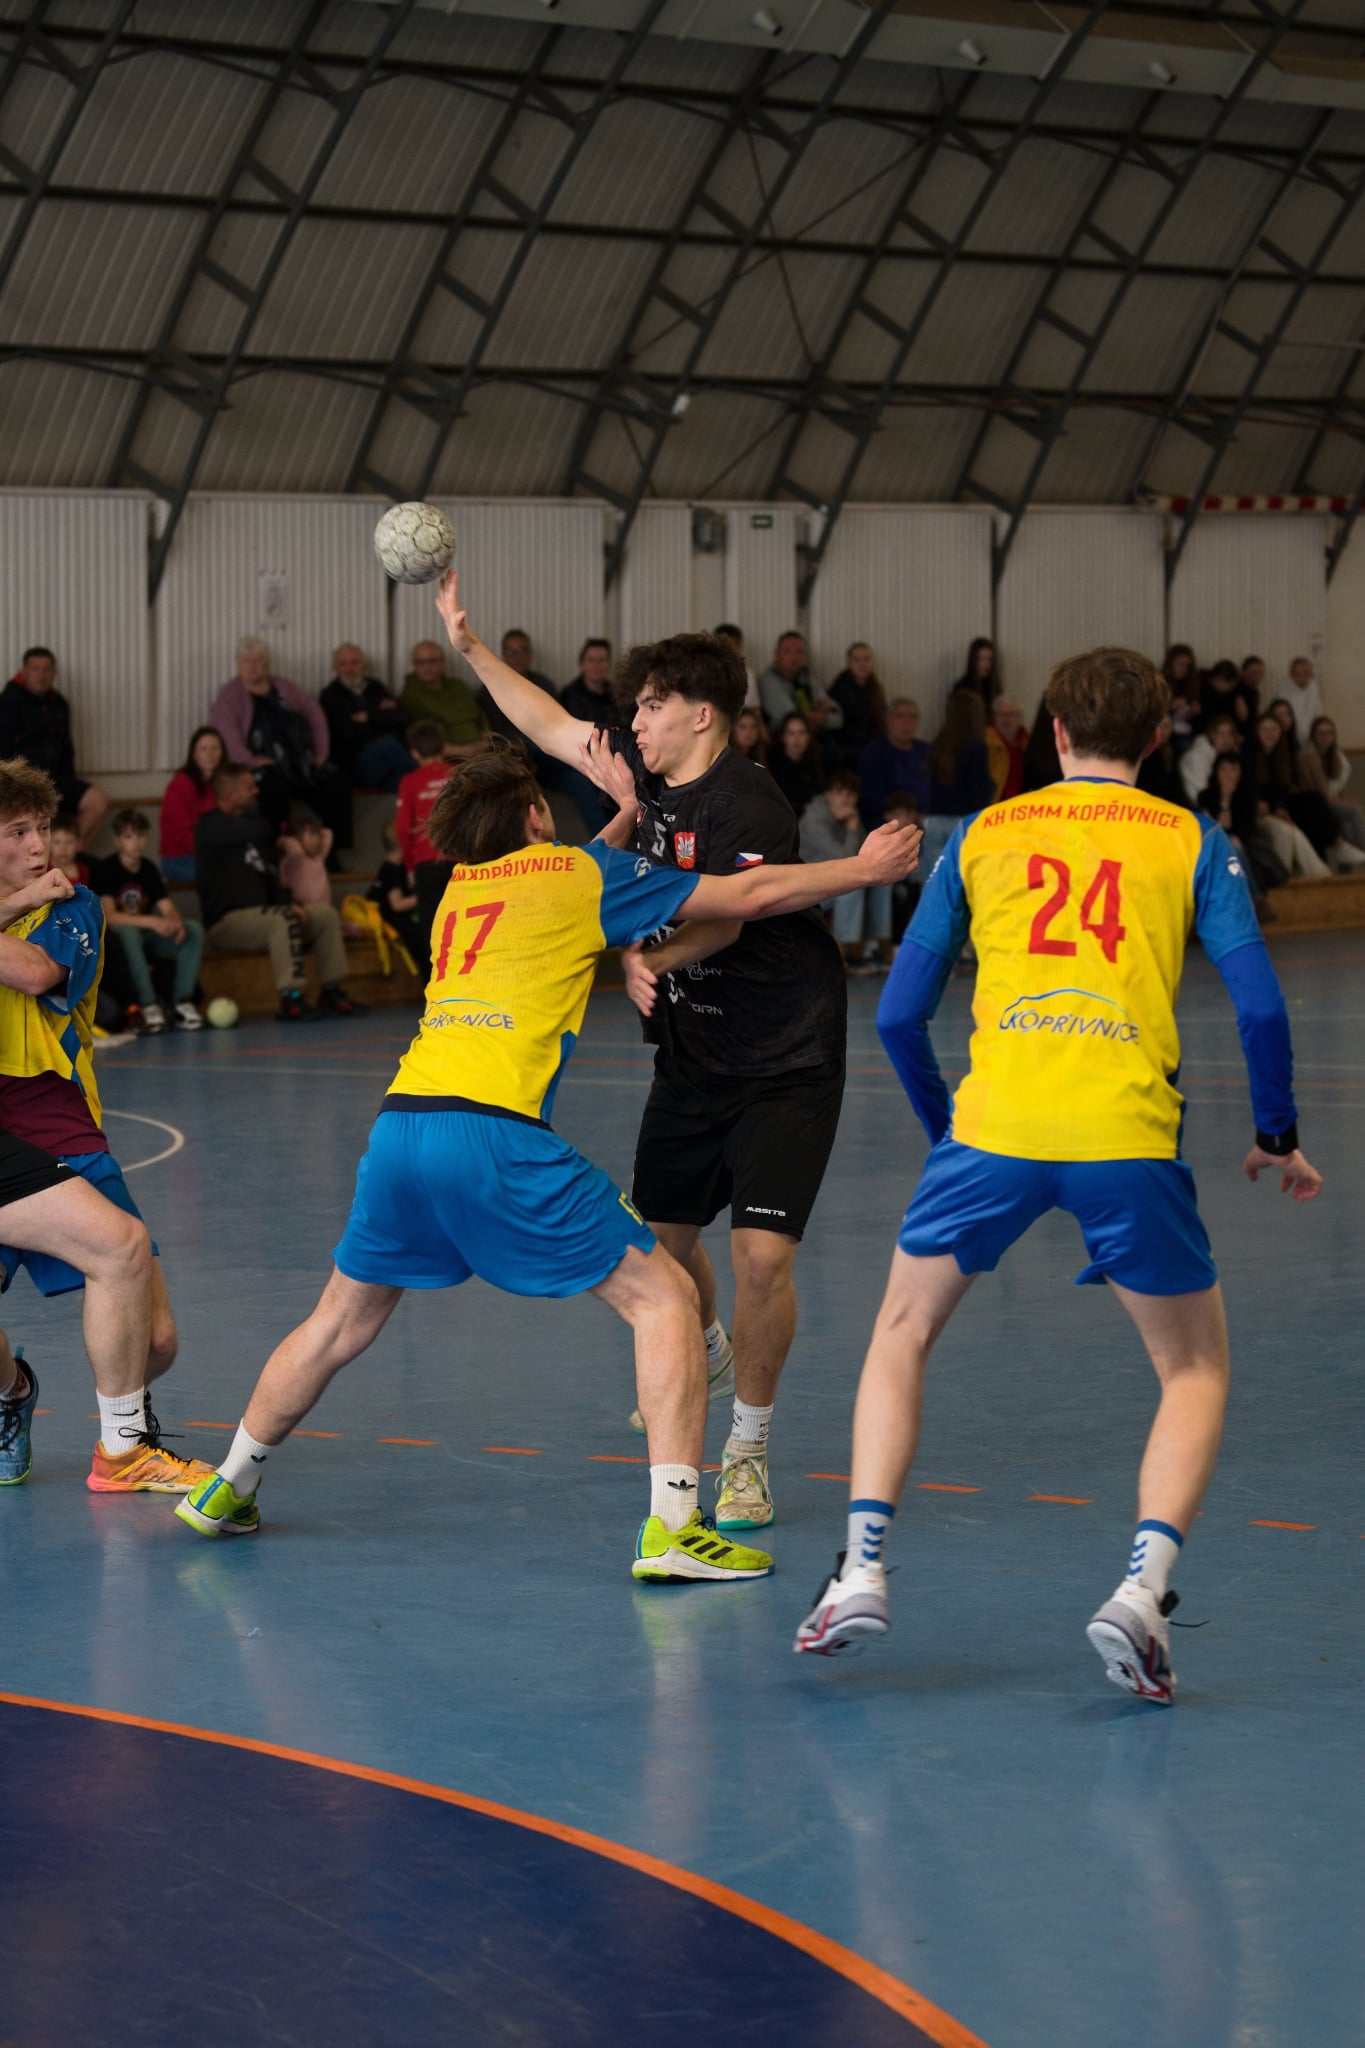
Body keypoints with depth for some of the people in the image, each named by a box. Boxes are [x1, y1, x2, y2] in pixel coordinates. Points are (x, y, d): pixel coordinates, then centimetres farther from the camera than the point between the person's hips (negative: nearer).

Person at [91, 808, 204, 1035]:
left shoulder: (149, 869, 7)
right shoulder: (105, 870, -11)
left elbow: (168, 908, 1)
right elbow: (108, 916, -23)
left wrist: (176, 923, -25)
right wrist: (152, 922, -33)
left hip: (146, 939, 6)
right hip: (115, 940, -6)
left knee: (194, 929, -15)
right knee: (127, 931, -40)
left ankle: (182, 1003, -20)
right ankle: (148, 1007, -38)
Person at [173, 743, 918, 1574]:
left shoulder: (463, 884, 23)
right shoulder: (582, 873, 8)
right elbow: (748, 895, 10)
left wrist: (627, 817, 42)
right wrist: (862, 869, 21)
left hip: (401, 1122, 6)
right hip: (493, 1132, -6)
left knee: (342, 1324, 25)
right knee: (664, 1295, 2)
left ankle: (227, 1490, 36)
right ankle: (672, 1524, -8)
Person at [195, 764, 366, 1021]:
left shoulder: (247, 823, 20)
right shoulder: (212, 825, -9)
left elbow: (270, 875, 19)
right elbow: (262, 832, -23)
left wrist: (287, 903, 0)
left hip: (258, 915, 9)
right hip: (226, 921, -9)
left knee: (326, 913, 1)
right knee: (283, 918, -33)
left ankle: (331, 991, 2)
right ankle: (290, 1000, -37)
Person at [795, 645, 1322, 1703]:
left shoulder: (982, 835, 18)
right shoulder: (1192, 842, 13)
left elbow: (899, 1013, 17)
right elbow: (1260, 1004, 3)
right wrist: (1277, 1137, 18)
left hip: (993, 1128, 1)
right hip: (1130, 1138, -1)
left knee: (904, 1333, 23)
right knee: (1196, 1370, 15)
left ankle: (862, 1567, 9)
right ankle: (1144, 1588, -7)